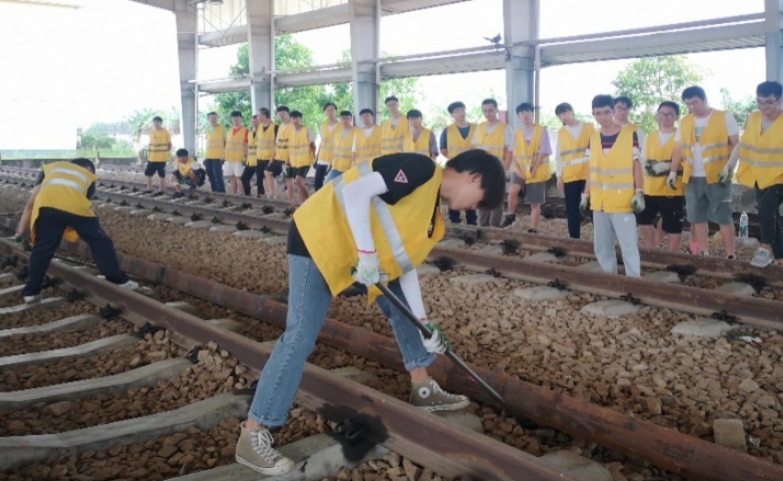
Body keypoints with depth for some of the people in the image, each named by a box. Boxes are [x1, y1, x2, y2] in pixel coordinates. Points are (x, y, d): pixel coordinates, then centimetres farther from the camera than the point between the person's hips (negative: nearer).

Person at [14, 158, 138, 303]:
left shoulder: (50, 167, 38)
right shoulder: (88, 176, 36)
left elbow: (31, 204, 31)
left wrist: (20, 232, 32)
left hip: (46, 204, 1)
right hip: (75, 204, -1)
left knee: (42, 249, 16)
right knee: (99, 242, 15)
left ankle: (31, 292, 22)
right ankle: (119, 280, 23)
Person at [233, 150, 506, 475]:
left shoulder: (431, 218, 9)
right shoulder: (421, 170, -18)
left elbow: (405, 264, 12)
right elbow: (356, 190, -28)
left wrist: (423, 323, 10)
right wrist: (366, 254, -28)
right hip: (317, 238, -10)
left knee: (401, 307, 17)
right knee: (300, 336, -14)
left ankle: (422, 389, 33)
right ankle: (252, 435, -5)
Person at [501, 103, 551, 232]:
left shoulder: (542, 131, -6)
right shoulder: (517, 133, 5)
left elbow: (543, 153, -10)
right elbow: (514, 154, 5)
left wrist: (533, 170, -15)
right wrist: (518, 169, -11)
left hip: (538, 173, -2)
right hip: (521, 170, 2)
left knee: (535, 203, 4)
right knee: (512, 191, -25)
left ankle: (533, 230, 14)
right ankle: (511, 216, -3)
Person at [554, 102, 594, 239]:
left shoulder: (589, 127, 5)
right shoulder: (561, 132, 10)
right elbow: (559, 156, 9)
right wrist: (559, 175, 1)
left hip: (588, 174, -2)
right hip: (569, 176, 2)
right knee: (572, 210, 4)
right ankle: (574, 239, 11)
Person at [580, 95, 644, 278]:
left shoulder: (630, 134, -5)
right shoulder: (593, 138, 9)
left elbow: (636, 165, -3)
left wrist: (639, 193, -9)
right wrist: (586, 195, 12)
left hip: (622, 201, -5)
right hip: (599, 202, 5)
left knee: (628, 245, -5)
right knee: (601, 246, 11)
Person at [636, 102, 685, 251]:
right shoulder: (650, 137, 13)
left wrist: (669, 166, -19)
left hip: (673, 190, -5)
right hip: (650, 189, 5)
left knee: (673, 227, 2)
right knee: (643, 220, 7)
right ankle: (653, 252, 25)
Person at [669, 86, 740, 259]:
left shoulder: (725, 117, -3)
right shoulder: (684, 122, 10)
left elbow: (735, 144, -4)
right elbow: (679, 149, 11)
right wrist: (673, 172, 2)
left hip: (717, 176, -4)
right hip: (692, 178, 5)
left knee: (724, 217, -2)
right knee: (697, 217, 8)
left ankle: (730, 255, 3)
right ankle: (703, 254, 17)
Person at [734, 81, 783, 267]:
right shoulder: (752, 119, 3)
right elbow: (742, 144, 9)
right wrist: (728, 166, 3)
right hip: (760, 178, 5)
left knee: (766, 208, -24)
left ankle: (766, 248, -6)